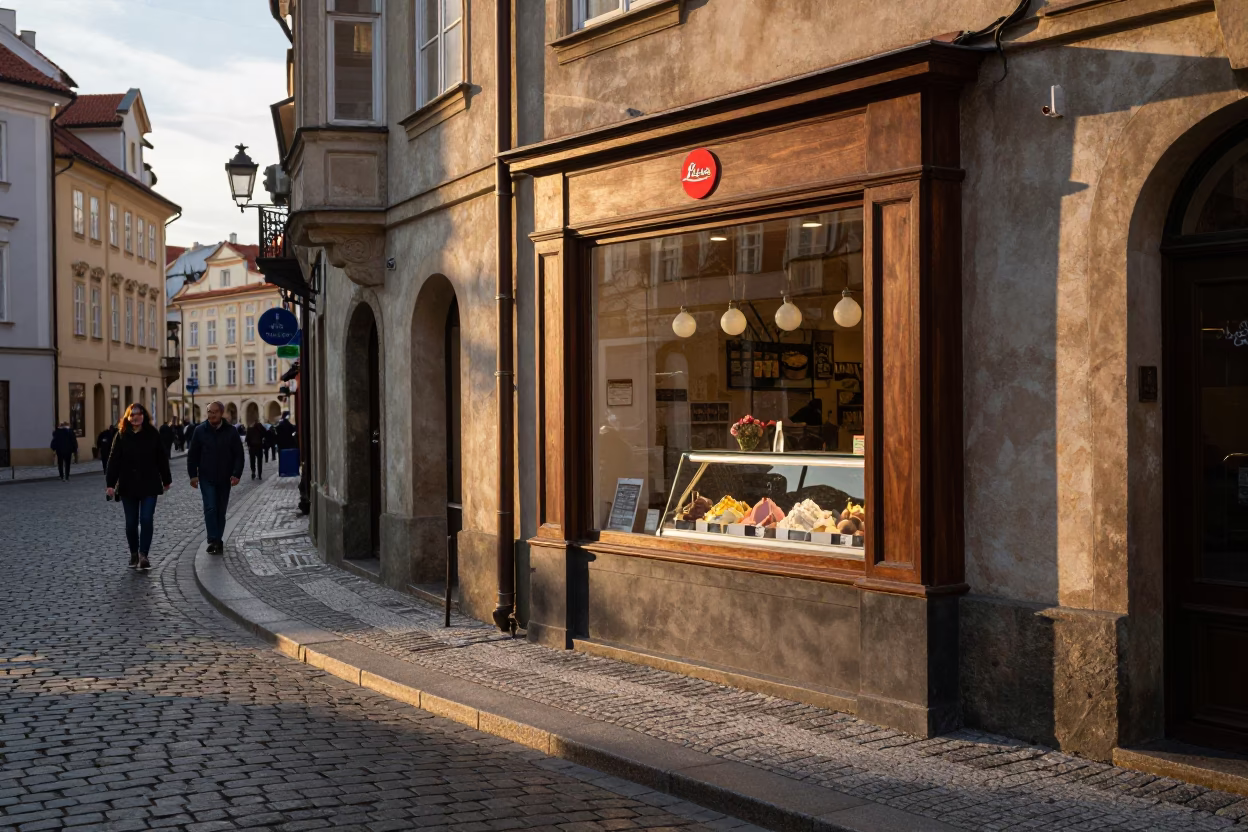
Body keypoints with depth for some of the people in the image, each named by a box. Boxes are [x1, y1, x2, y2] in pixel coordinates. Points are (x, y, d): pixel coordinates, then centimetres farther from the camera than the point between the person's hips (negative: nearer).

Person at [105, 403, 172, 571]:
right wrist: (110, 484, -8)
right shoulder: (122, 436, -1)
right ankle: (134, 554, 24)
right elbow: (114, 461, -3)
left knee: (146, 520, -8)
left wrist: (166, 480, 7)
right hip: (128, 486, 1)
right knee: (131, 523, 8)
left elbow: (162, 458, 3)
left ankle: (144, 555, -4)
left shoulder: (153, 434, -3)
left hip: (149, 485, -1)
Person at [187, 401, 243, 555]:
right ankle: (213, 541, -12)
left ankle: (218, 540, 18)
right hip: (206, 478, -1)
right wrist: (193, 475, -3)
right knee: (210, 508, -11)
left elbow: (239, 455, 0)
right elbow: (192, 454, 4)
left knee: (221, 510, 9)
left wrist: (236, 474, -10)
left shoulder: (231, 431, -1)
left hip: (225, 479, 1)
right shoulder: (200, 430, 0)